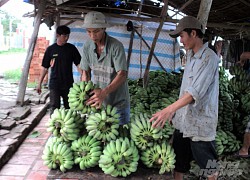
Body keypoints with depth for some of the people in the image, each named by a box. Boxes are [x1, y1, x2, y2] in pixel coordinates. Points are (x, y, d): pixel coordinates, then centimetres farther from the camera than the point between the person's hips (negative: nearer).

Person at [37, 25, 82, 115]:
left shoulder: (71, 48, 1)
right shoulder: (50, 49, 0)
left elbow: (78, 64, -2)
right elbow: (45, 67, 4)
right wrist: (39, 84, 3)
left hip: (68, 84, 1)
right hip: (54, 84, -1)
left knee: (69, 107, 11)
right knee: (54, 108, -3)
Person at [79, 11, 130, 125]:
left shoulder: (116, 46, -19)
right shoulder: (87, 46, -2)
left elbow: (122, 75, -24)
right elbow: (86, 72, 5)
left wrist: (104, 92, -36)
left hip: (118, 102, -4)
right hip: (98, 101, 5)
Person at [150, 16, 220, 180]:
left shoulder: (209, 58, -16)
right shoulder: (190, 56, 11)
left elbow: (196, 92, -26)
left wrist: (170, 109, -33)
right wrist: (174, 110, 16)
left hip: (201, 121, -8)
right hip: (183, 119, 8)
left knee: (207, 164, 8)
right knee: (178, 160, 14)